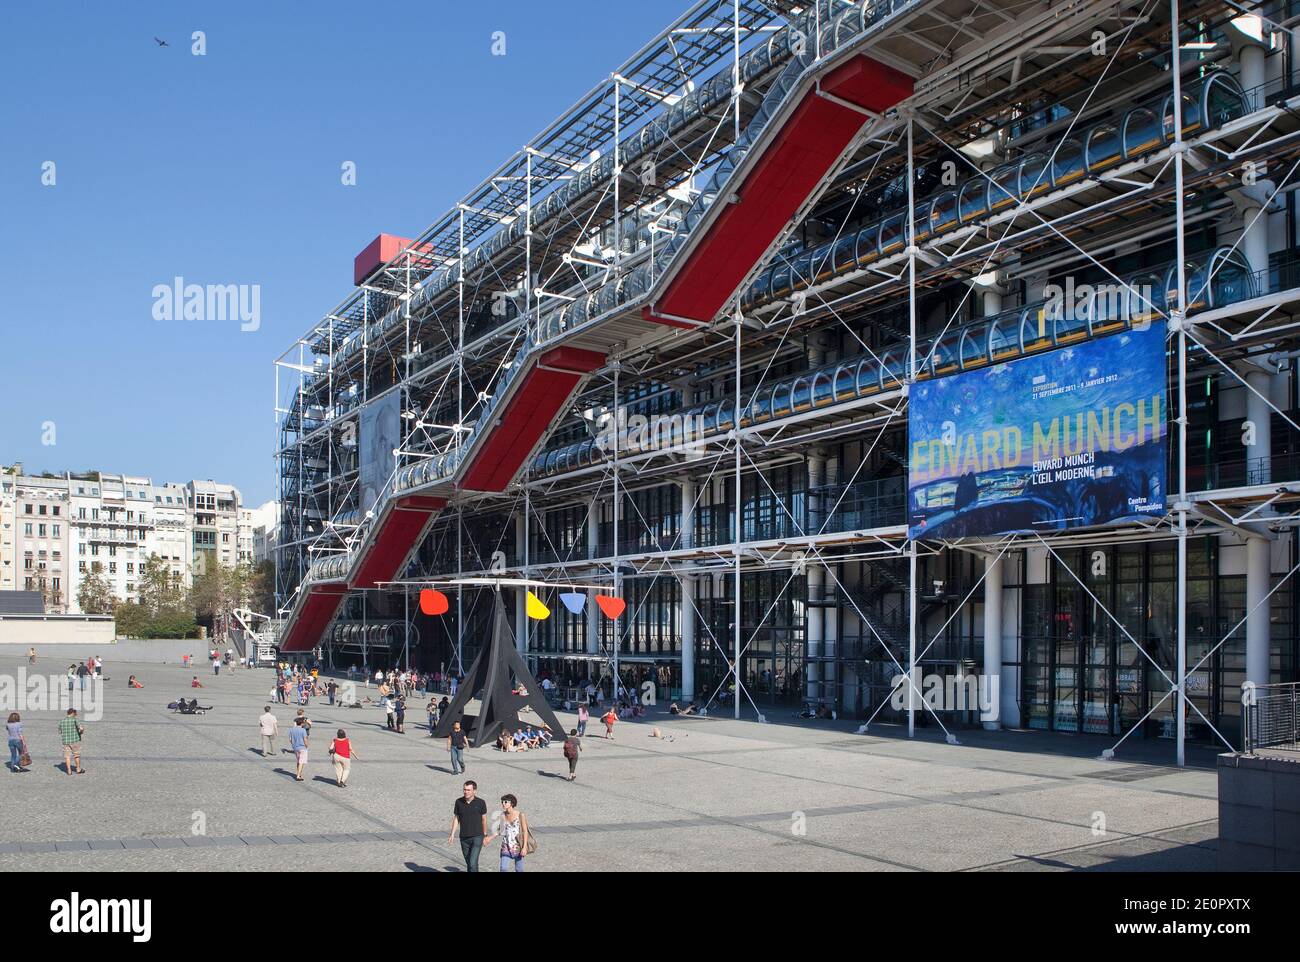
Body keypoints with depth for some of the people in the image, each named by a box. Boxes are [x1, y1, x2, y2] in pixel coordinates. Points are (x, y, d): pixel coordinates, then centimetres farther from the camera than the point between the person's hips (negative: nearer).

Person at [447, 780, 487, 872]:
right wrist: (452, 834, 0)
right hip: (464, 838, 4)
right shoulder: (459, 802, -2)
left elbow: (484, 819, 2)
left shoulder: (480, 803, -8)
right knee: (469, 863, 14)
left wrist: (485, 836, 8)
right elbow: (456, 818, 7)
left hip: (477, 837, -4)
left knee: (473, 863, -15)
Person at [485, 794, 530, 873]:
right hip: (506, 847, 3)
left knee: (519, 869, 6)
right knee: (503, 869, -7)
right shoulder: (502, 815, -1)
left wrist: (524, 847, -14)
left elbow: (525, 831, -9)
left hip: (518, 847, -3)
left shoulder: (520, 815, -12)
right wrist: (490, 837, 14)